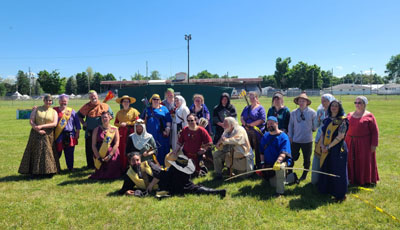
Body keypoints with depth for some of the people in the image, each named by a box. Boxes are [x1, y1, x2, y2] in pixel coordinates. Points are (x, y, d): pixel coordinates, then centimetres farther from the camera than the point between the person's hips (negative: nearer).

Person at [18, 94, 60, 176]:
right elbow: (31, 121, -2)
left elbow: (54, 124, -7)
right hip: (36, 134, 1)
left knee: (47, 152, 0)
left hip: (48, 135, 0)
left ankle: (49, 171, 7)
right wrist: (38, 130, -15)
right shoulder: (36, 109, 6)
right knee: (36, 152, 3)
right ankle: (35, 171, 12)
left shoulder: (54, 112, 6)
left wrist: (42, 126, -16)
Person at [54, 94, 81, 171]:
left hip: (69, 136, 0)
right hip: (58, 136, 0)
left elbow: (77, 123, 8)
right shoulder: (54, 110, 7)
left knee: (69, 154, 5)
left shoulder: (71, 111, 8)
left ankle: (70, 168, 17)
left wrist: (77, 133, 3)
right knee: (57, 153, 4)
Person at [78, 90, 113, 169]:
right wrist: (83, 123, 4)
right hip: (89, 132, 1)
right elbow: (79, 115, 17)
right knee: (90, 149, 5)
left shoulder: (104, 106, 2)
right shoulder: (86, 106, 5)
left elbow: (111, 115, 10)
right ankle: (91, 165, 17)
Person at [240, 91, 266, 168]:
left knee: (257, 150, 1)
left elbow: (262, 120, -12)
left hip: (257, 132, -5)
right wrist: (245, 124, -9)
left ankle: (258, 166, 12)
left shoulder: (260, 108, -1)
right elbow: (241, 117, 11)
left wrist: (250, 125, -13)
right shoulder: (246, 108, 18)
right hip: (247, 132, 5)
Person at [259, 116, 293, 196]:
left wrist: (277, 162, -39)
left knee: (280, 168, -41)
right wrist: (262, 163, -2)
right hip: (269, 164, 6)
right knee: (273, 185, 10)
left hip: (282, 161, -6)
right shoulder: (265, 136, 8)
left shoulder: (283, 136, -11)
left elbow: (283, 153, -24)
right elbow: (262, 152, 10)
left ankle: (280, 191, -24)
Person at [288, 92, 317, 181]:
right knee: (293, 157, 2)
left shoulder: (312, 112, -4)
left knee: (307, 159, 11)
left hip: (307, 140, 0)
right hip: (295, 140, 1)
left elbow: (315, 125, 6)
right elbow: (291, 125, 7)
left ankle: (304, 175, 29)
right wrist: (290, 136, 6)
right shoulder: (293, 113, 1)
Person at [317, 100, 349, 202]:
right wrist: (322, 145, -6)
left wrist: (328, 146, -14)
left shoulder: (342, 121, -9)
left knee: (338, 171, 1)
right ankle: (327, 190, 29)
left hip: (337, 149, -6)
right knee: (326, 170, 13)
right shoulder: (327, 119, 10)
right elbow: (323, 133, 9)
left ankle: (340, 194, 14)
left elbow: (340, 136, -15)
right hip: (326, 150, 6)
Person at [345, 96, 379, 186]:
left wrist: (374, 144, -11)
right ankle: (354, 179, 24)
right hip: (351, 143, 4)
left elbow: (375, 131, -6)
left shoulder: (369, 116, -6)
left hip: (364, 143, -4)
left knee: (365, 161, 5)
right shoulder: (350, 115, 8)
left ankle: (366, 180, 20)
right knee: (352, 161, 10)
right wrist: (345, 142, 9)